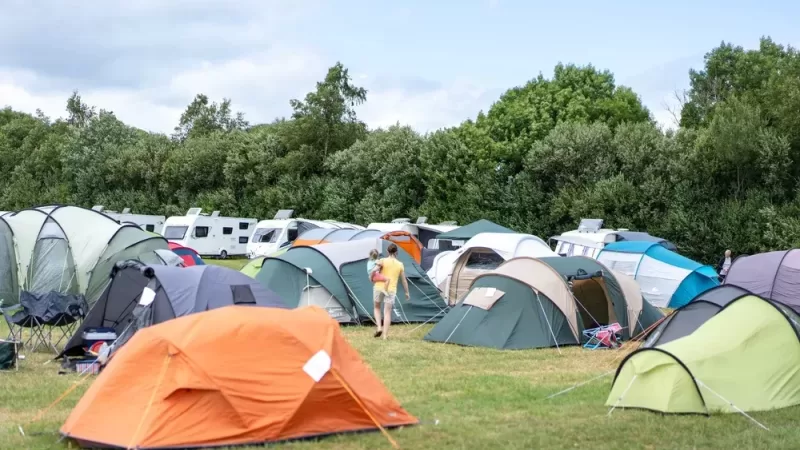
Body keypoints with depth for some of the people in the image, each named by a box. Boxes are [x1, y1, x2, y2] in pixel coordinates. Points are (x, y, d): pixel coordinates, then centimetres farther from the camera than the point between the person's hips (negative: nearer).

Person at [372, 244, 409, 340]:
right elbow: (404, 280, 10)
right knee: (387, 312, 3)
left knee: (377, 308, 20)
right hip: (391, 290, 1)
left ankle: (379, 327, 2)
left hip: (379, 287, -1)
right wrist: (407, 292, 20)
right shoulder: (400, 264, 4)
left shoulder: (383, 261, -4)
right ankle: (385, 335, -3)